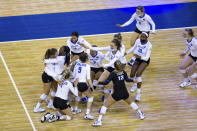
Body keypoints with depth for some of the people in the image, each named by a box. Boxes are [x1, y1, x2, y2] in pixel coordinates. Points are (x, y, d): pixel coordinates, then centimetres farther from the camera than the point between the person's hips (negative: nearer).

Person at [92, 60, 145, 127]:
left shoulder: (113, 73, -16)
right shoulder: (123, 72, -2)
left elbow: (106, 82, -21)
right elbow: (127, 80, 14)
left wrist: (99, 82, -4)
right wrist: (133, 80, 35)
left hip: (116, 94, -5)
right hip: (124, 93, 5)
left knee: (105, 105, 2)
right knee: (130, 102, 34)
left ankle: (99, 121, -8)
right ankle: (141, 114, 40)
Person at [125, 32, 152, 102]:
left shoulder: (149, 45, -27)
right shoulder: (138, 41, -12)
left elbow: (147, 58, -30)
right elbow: (134, 48, 11)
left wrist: (140, 57, -46)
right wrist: (126, 53, 10)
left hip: (145, 60, -5)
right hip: (138, 59, 5)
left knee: (138, 74, -26)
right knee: (132, 75, -1)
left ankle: (138, 93, -20)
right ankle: (135, 84, 38)